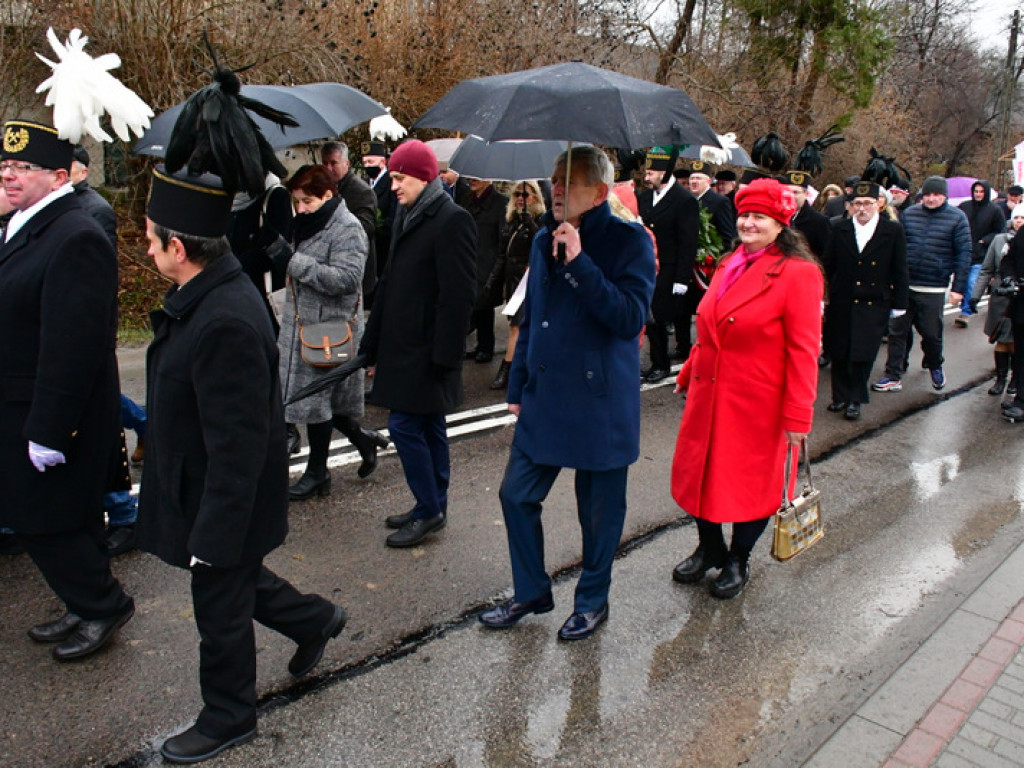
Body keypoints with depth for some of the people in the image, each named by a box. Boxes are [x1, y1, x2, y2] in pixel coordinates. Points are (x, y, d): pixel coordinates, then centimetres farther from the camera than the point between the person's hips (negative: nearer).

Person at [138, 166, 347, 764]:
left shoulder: (225, 323, -33)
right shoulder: (210, 293, -2)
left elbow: (237, 446, -30)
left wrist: (212, 533, -22)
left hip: (226, 501, -9)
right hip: (206, 487, 9)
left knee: (221, 609, 13)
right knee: (235, 575, 28)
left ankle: (228, 720, 38)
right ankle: (314, 620, 50)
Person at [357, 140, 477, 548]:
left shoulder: (452, 220, -14)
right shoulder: (407, 216, 14)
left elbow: (458, 295, -19)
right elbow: (389, 284, 16)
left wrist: (443, 356, -20)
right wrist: (372, 343, 15)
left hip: (426, 350, -9)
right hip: (403, 344, 9)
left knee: (404, 424, -5)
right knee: (428, 427, 15)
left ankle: (429, 510, 9)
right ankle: (433, 507, 26)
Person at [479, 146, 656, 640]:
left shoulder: (629, 241, -9)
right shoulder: (544, 240, 10)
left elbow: (631, 317, -22)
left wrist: (580, 262, -27)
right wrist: (517, 386, 16)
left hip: (600, 402, -6)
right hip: (543, 398, 6)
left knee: (598, 510, 8)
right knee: (516, 495, 9)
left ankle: (592, 600, 31)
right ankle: (531, 592, 30)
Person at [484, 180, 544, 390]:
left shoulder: (540, 221, -6)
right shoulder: (511, 220, 14)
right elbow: (502, 253, 18)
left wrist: (529, 222, -27)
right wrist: (493, 278, 15)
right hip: (511, 278, 7)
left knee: (517, 325, -11)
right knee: (517, 323, 9)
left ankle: (506, 370, -10)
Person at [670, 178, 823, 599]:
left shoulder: (798, 273, -12)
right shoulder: (729, 266, 9)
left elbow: (803, 350, -15)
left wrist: (798, 414, -16)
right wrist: (688, 374, 16)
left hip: (757, 404, -6)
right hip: (708, 395, 6)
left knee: (752, 481, 11)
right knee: (700, 471, 13)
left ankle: (738, 561, 32)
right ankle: (710, 548, 37)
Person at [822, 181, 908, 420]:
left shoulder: (893, 231, -1)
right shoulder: (840, 230, 4)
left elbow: (899, 271, 2)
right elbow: (827, 266, 7)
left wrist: (898, 304, 1)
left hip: (874, 305, -2)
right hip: (841, 303, 2)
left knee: (863, 354, -2)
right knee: (839, 353, 8)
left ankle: (855, 400, 12)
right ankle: (840, 395, 24)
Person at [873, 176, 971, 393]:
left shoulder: (957, 218, -2)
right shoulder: (909, 213, 5)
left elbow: (963, 254, -3)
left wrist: (958, 288, -7)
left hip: (933, 289, -2)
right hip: (903, 285, 2)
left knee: (931, 333, 8)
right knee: (897, 331, 3)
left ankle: (935, 367, 35)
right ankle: (893, 377, 10)